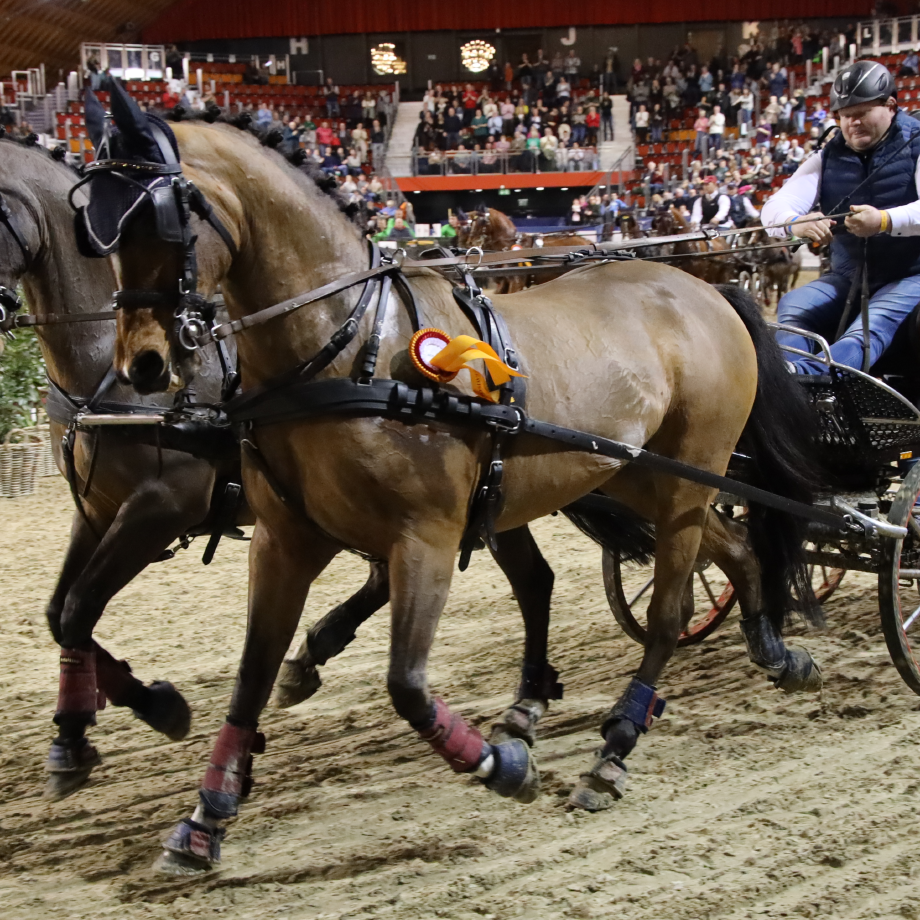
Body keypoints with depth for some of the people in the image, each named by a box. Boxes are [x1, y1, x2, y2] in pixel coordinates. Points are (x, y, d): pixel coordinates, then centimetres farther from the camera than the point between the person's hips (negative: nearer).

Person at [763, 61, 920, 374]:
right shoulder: (828, 159, 9)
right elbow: (775, 208, -3)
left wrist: (885, 221, -42)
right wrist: (795, 223, -29)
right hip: (847, 277, 6)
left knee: (871, 327, -35)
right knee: (793, 307, -20)